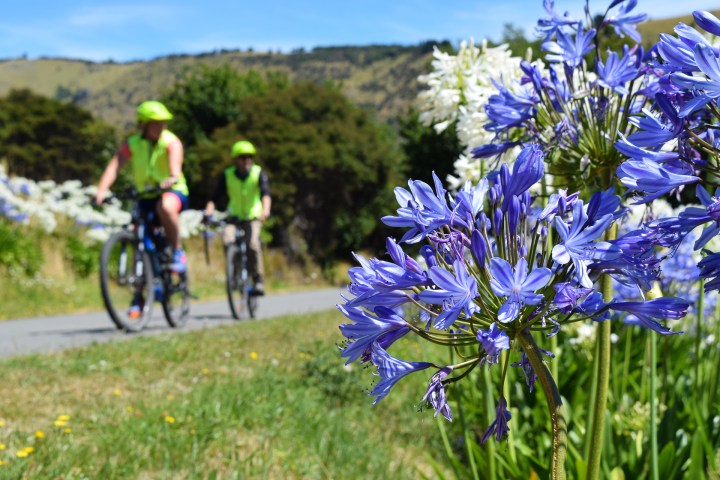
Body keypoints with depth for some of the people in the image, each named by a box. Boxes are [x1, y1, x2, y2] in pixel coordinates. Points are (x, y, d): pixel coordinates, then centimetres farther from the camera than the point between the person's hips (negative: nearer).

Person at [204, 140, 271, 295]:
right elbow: (215, 197, -12)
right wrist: (208, 211, -31)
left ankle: (258, 279, -8)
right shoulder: (227, 175, -7)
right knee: (228, 241, -26)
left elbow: (265, 193, -26)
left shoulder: (259, 173, -11)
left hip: (253, 217, -1)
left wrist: (265, 210, -45)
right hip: (233, 216, 2)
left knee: (253, 244, -26)